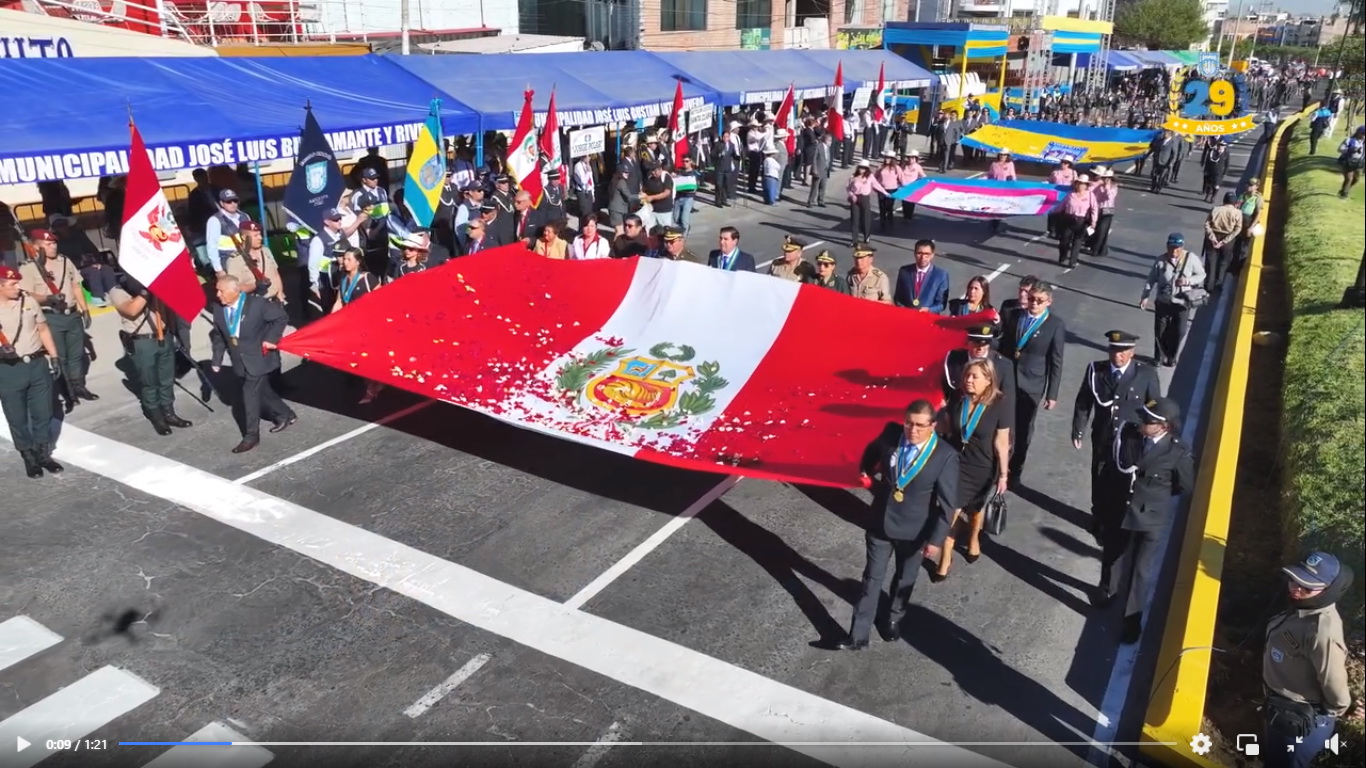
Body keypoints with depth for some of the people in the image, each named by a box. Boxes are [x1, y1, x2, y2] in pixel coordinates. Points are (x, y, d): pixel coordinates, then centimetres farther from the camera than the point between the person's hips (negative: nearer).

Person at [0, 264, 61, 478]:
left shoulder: (28, 302, 2)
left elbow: (43, 330, 12)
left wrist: (53, 357, 9)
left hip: (37, 364, 3)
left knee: (43, 413, 12)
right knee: (17, 418, 8)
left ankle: (44, 454, 26)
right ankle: (29, 457, 22)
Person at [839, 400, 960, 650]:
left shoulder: (945, 455, -22)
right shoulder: (891, 434, -14)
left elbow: (947, 503, -15)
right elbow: (872, 451, 13)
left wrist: (935, 538, -14)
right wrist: (866, 473, 8)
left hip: (913, 530, -1)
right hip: (880, 522, 2)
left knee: (905, 578, 22)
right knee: (872, 579, 10)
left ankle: (894, 618, 48)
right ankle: (859, 636, 18)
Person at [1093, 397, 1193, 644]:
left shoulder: (1178, 452, -22)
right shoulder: (1127, 434, -15)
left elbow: (1186, 486, -4)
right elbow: (1108, 467, -1)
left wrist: (1156, 494, 0)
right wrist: (1105, 499, 2)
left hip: (1150, 517, -3)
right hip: (1117, 510, 3)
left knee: (1141, 570, 8)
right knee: (1111, 556, 25)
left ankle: (1133, 618, 27)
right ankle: (1107, 589, 54)